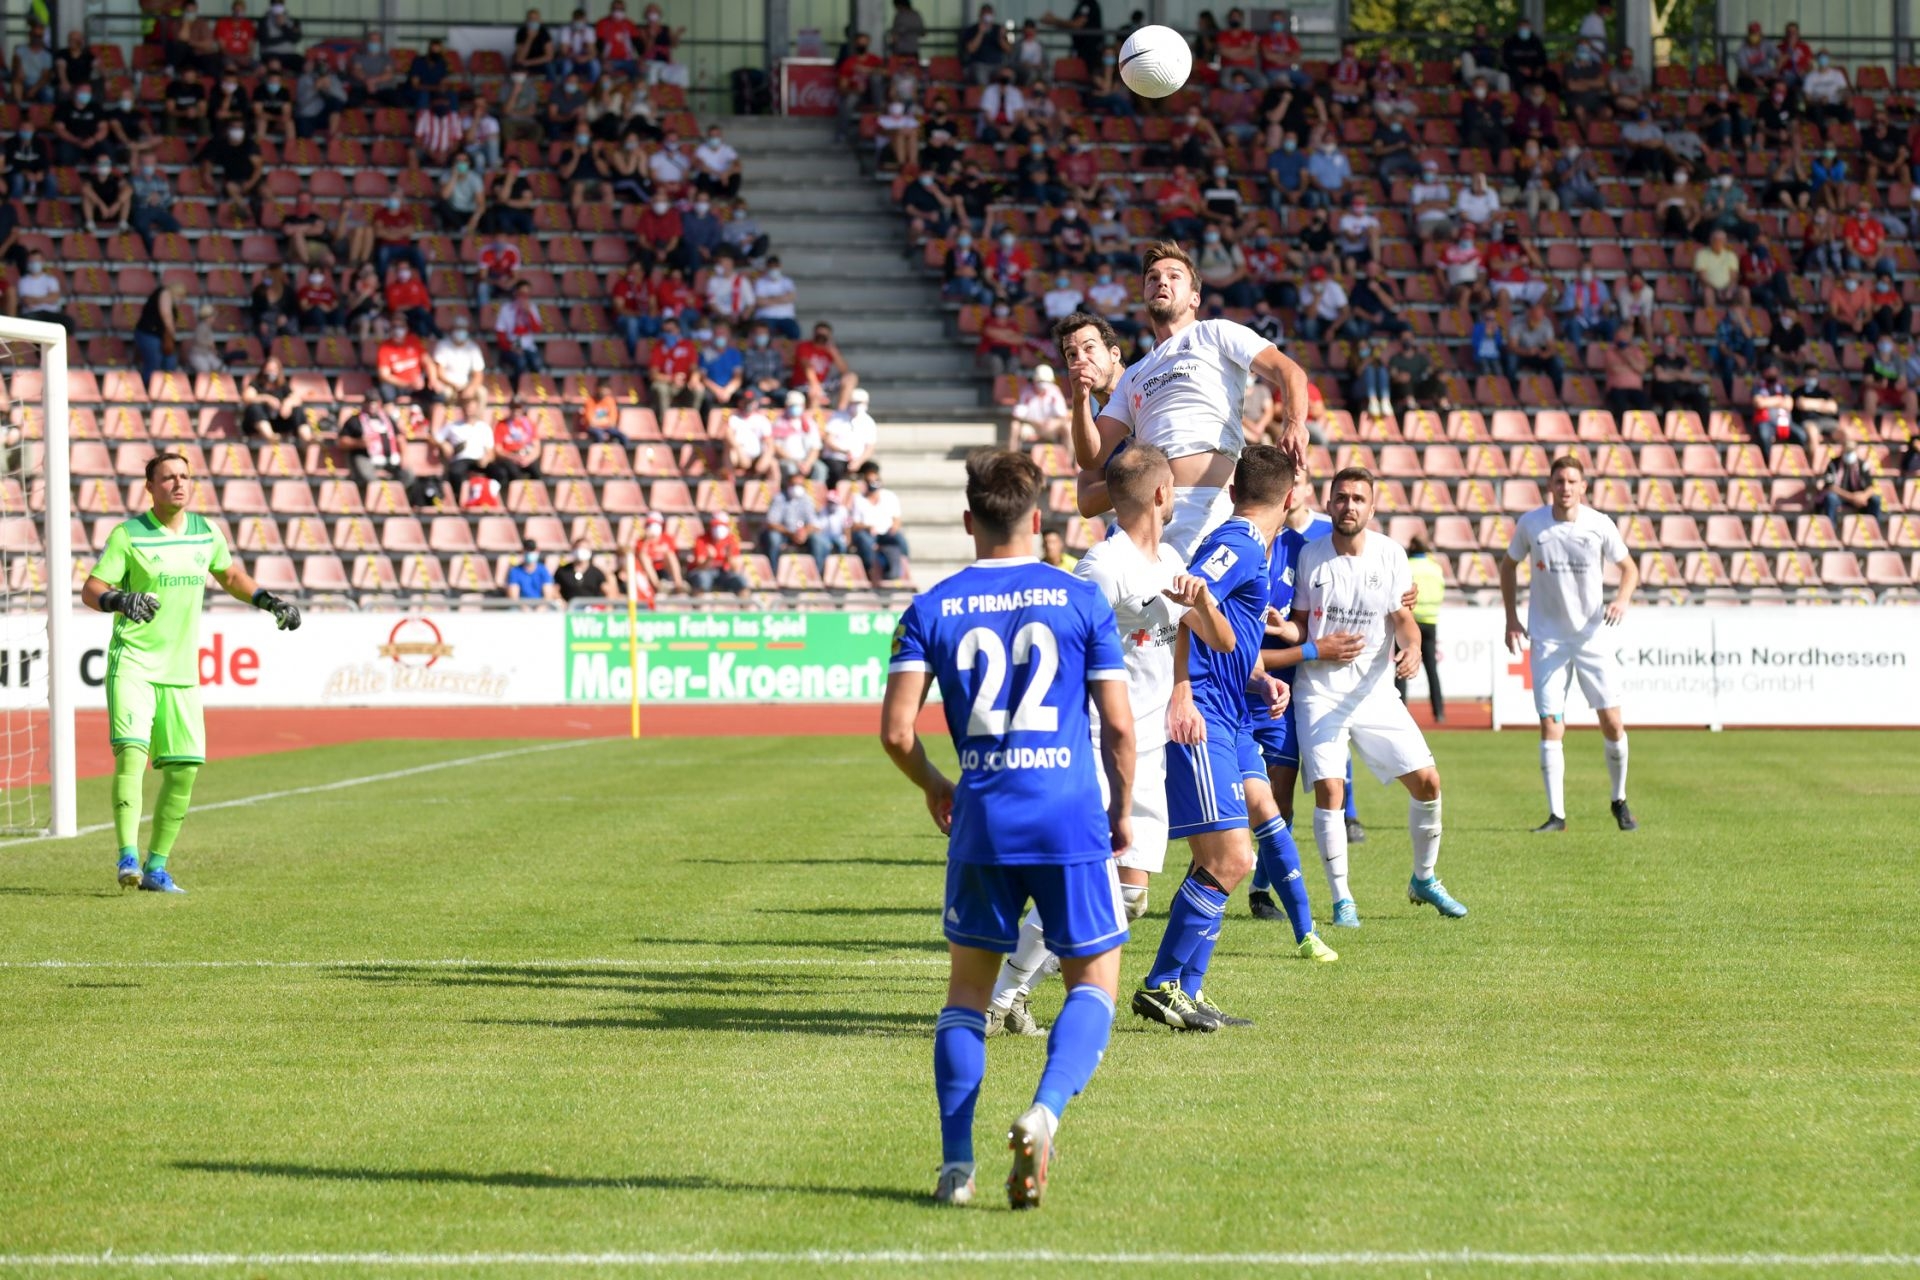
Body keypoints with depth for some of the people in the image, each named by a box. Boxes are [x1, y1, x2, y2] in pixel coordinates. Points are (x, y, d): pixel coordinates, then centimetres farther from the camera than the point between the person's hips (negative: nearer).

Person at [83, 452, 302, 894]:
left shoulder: (206, 533, 9)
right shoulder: (128, 535, -6)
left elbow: (231, 576, 27)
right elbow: (90, 590, -9)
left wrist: (269, 600, 12)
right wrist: (119, 600, -31)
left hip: (181, 671, 5)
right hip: (133, 662, -5)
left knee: (183, 768, 1)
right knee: (131, 752, -21)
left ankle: (156, 867, 12)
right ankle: (128, 858, -23)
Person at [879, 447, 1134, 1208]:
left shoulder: (932, 611, 3)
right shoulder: (1080, 600, 1)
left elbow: (896, 731, -3)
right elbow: (1119, 725, 0)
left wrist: (934, 790, 16)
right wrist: (1122, 809, 15)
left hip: (981, 826, 2)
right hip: (1072, 820, -2)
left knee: (968, 985, 16)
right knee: (1094, 980, 10)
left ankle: (956, 1164, 6)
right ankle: (1045, 1112, -18)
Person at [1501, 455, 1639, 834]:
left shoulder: (1599, 525, -6)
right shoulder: (1530, 524, -4)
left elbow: (1629, 568, 7)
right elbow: (1509, 566, 12)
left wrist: (1622, 599, -14)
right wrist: (1511, 618, 5)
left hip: (1593, 636, 0)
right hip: (1548, 640, 0)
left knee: (1612, 722, -2)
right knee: (1550, 727, -7)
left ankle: (1619, 801, 20)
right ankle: (1556, 814, -2)